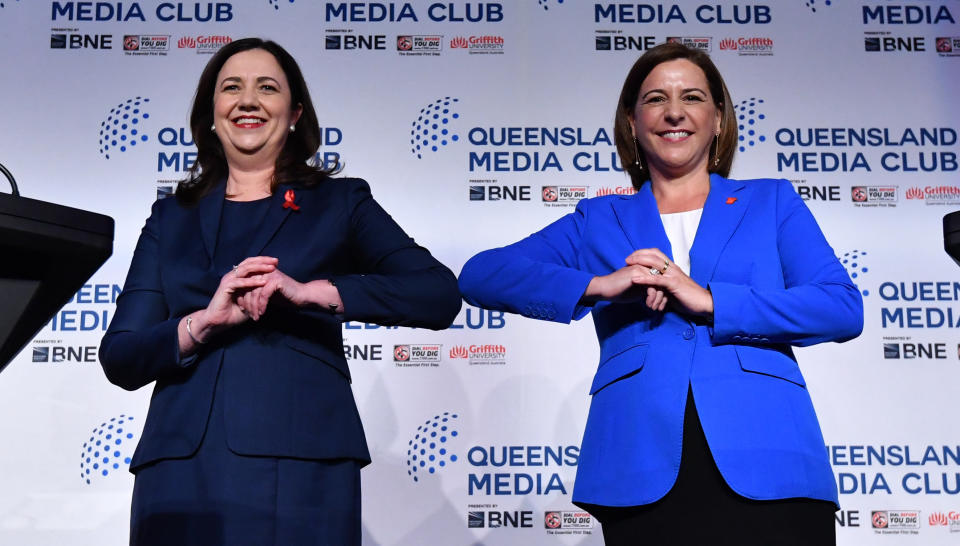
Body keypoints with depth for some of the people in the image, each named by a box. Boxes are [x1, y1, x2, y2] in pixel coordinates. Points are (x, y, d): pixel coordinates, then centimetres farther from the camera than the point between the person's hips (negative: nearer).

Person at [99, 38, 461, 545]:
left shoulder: (339, 203, 8)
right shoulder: (172, 217, 15)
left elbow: (440, 295, -6)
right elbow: (119, 358, 8)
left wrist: (309, 291, -17)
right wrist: (203, 322, -12)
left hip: (300, 464, -2)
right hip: (182, 466, 2)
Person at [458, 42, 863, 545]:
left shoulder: (771, 202, 17)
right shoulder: (599, 221, 17)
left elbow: (844, 309, 2)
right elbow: (480, 275, 4)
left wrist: (709, 300, -8)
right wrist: (598, 285, -9)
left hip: (766, 469, 0)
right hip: (642, 476, 0)